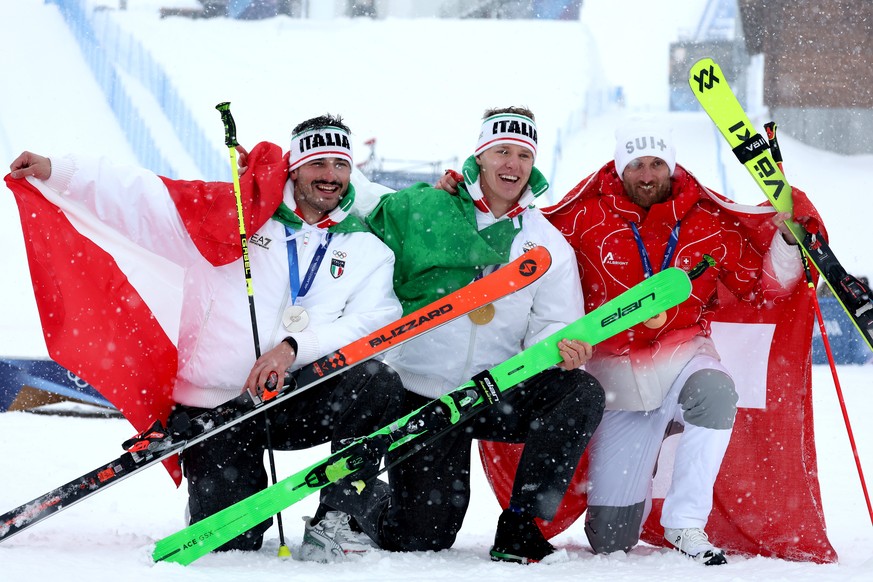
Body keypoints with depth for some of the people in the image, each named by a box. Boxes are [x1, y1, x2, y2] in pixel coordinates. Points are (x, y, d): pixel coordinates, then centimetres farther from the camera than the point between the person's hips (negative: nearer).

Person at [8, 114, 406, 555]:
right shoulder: (239, 212, 0)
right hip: (215, 404, -2)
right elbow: (142, 198, -3)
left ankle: (336, 520, -9)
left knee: (378, 384, -26)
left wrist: (294, 346, -24)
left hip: (298, 403, 2)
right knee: (229, 542, -11)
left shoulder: (367, 250, 7)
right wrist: (56, 172, -12)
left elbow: (371, 323, -8)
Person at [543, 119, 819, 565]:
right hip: (617, 379, 0)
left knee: (715, 392, -41)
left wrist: (785, 239, -12)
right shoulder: (586, 217, -4)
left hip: (682, 355, 0)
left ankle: (686, 523, -25)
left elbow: (761, 286, 5)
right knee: (611, 540, -2)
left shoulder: (709, 222, -1)